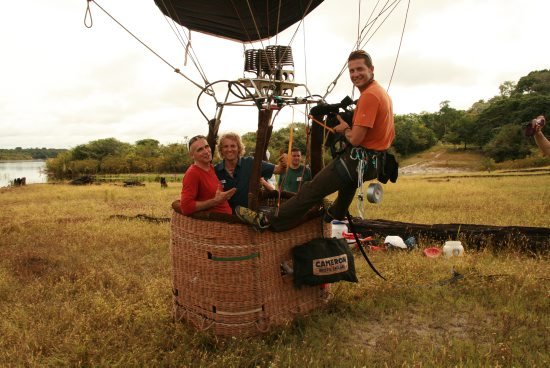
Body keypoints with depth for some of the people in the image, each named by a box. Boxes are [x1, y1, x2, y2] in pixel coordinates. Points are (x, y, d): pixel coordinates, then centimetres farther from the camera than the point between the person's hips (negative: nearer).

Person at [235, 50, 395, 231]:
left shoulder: (369, 95, -19)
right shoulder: (382, 91, 13)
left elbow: (355, 139, -25)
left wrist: (345, 129, -2)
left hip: (359, 160, -10)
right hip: (375, 162, 10)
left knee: (312, 189, -11)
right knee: (349, 177, 41)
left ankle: (267, 221, -9)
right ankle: (337, 213, 57)